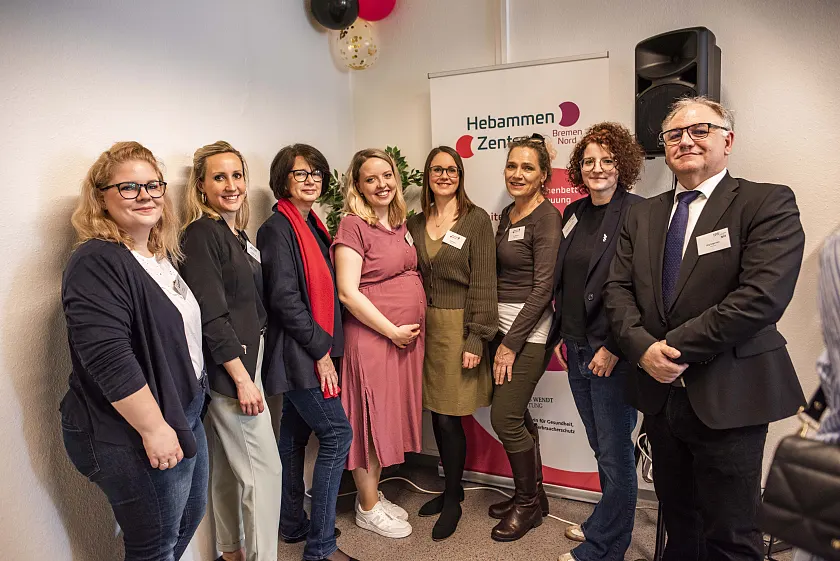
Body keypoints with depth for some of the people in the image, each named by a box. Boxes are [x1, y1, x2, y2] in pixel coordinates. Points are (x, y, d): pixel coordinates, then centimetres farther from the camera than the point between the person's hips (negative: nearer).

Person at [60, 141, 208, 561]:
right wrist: (154, 429, -24)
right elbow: (109, 360, -28)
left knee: (190, 517, 24)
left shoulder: (161, 255, 9)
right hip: (132, 437, -9)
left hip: (185, 415, 9)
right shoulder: (97, 263, -20)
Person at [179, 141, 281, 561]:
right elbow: (211, 316, -20)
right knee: (264, 468, -1)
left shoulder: (237, 233, 11)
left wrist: (246, 370, 14)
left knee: (229, 466, 19)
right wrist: (242, 378, -19)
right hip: (228, 367, -9)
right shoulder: (201, 234, -15)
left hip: (244, 358, 9)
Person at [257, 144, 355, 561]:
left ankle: (293, 524, 32)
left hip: (308, 353, 8)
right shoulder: (277, 229, -13)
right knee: (337, 434, -7)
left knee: (295, 435, 16)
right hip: (298, 352, -8)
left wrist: (323, 346, 9)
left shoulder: (312, 225, 13)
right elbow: (284, 298, -19)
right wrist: (321, 349, -15)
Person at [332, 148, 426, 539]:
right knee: (371, 419, 5)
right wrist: (392, 330, -15)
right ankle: (368, 508, 24)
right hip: (372, 335, -7)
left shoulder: (400, 223, 10)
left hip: (407, 336, 8)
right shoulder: (353, 225, -12)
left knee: (391, 416, 16)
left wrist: (411, 330, 9)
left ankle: (374, 494, 34)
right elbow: (348, 292, -18)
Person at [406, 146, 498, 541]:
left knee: (449, 417, -1)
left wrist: (476, 338, -14)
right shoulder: (416, 223, 10)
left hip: (458, 326, -4)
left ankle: (453, 500, 20)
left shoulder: (476, 219, -5)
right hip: (425, 325, 5)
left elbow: (483, 283, -9)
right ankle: (450, 489, 31)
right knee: (437, 414, 11)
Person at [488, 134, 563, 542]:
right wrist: (500, 336, 6)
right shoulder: (507, 214, 12)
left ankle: (529, 503, 20)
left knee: (504, 418, -3)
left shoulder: (547, 217, -12)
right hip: (502, 324, 7)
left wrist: (511, 344, -15)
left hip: (530, 330, -7)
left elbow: (543, 287, -16)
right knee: (516, 416, 14)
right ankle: (531, 494, 32)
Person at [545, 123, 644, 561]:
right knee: (601, 447, 20)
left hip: (613, 353, -7)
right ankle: (605, 524, 39)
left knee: (615, 454, 7)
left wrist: (614, 348, -18)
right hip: (576, 347, 7)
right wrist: (559, 335, 13)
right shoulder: (574, 213, 11)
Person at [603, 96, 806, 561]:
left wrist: (675, 347, -18)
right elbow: (618, 289, 3)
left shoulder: (768, 204, -7)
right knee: (678, 523, 21)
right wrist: (643, 347, -14)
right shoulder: (643, 214, 10)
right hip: (661, 392, 5)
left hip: (727, 398, -5)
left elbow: (762, 296, -20)